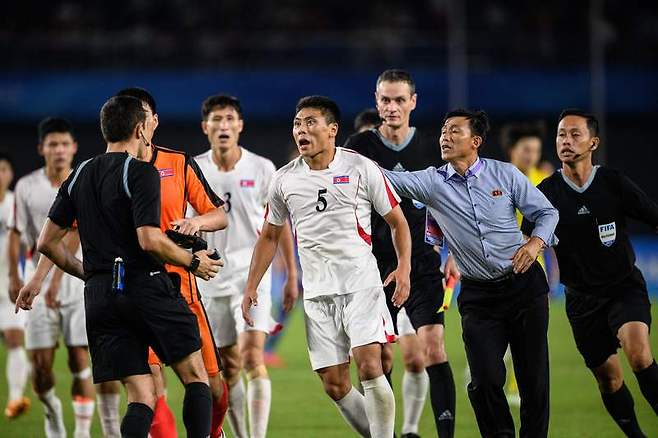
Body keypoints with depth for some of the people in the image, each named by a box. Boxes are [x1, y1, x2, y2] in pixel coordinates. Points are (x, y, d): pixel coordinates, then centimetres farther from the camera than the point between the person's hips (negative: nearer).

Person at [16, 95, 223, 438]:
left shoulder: (79, 176, 14)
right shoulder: (141, 173, -6)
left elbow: (47, 243, 15)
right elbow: (149, 241, -17)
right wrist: (193, 262, -1)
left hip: (100, 295, 6)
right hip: (147, 287, -6)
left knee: (141, 398, 4)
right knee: (195, 376, 6)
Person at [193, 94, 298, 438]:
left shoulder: (262, 169, -3)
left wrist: (292, 276, 7)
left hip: (252, 271, -2)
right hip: (210, 277, 2)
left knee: (253, 357, -16)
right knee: (228, 367, 7)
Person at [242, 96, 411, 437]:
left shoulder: (361, 168, -2)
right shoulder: (284, 179, 8)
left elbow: (397, 221, 4)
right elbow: (269, 236, 19)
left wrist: (404, 268, -10)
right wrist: (251, 287, 14)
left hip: (362, 284, -4)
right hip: (317, 293, 4)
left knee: (369, 367, -18)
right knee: (334, 385, 0)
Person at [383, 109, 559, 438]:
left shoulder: (505, 174, -1)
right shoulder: (432, 182, 1)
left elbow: (546, 212, 4)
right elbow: (389, 179, -9)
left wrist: (536, 241, -15)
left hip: (524, 284, -1)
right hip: (478, 296, 1)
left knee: (534, 376, 0)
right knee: (485, 380, -9)